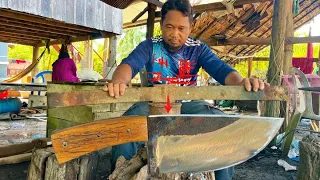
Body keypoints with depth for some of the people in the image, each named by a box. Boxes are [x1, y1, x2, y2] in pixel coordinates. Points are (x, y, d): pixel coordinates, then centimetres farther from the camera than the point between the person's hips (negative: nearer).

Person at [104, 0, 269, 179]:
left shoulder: (198, 48, 1)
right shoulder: (150, 46, -3)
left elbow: (220, 69, -14)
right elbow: (129, 64, -21)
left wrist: (241, 82, -38)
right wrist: (119, 80, -47)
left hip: (188, 103, 1)